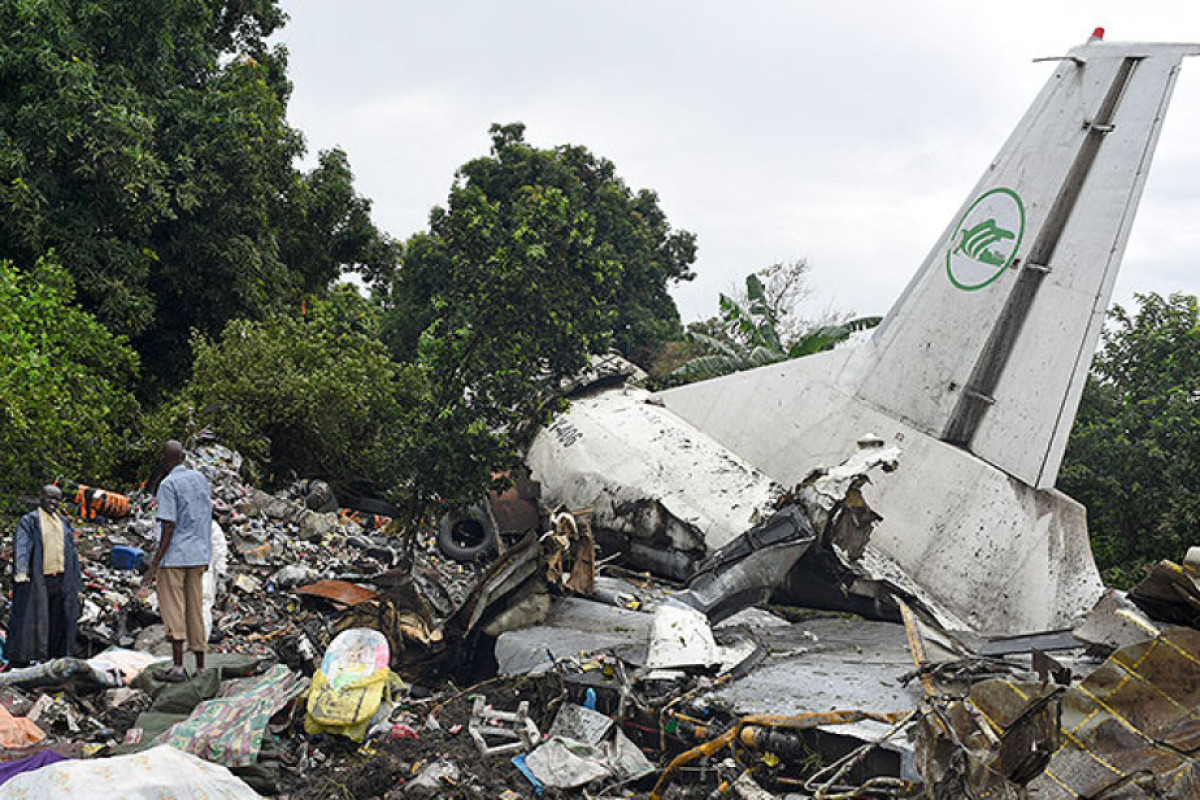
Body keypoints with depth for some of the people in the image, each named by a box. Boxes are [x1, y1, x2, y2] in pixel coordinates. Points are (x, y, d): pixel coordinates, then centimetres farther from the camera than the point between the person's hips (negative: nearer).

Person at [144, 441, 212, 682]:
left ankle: (178, 666, -10)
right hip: (199, 555, 7)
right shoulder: (201, 479, 10)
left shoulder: (168, 484, -11)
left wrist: (154, 564, -14)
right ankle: (200, 666, 12)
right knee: (196, 610, 10)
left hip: (175, 556, -6)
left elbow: (169, 526, -17)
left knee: (173, 610, -4)